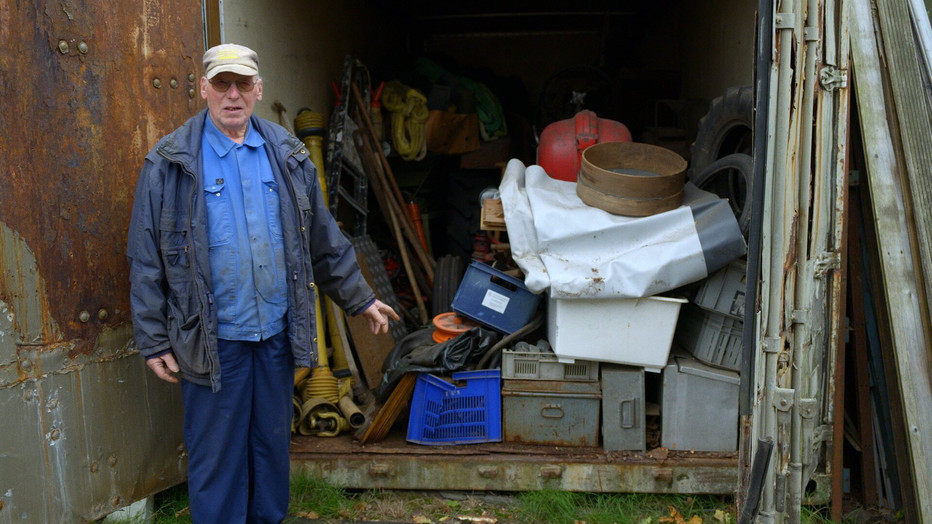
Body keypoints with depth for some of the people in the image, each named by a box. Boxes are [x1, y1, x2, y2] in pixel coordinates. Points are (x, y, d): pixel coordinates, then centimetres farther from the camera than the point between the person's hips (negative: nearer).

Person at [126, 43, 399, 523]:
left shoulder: (287, 155, 7)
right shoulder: (171, 162, -5)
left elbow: (325, 241, 13)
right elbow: (146, 261, -3)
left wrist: (360, 299, 14)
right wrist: (153, 341, -5)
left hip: (278, 332, 4)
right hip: (213, 340, -3)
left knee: (273, 443, 18)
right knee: (216, 456, 8)